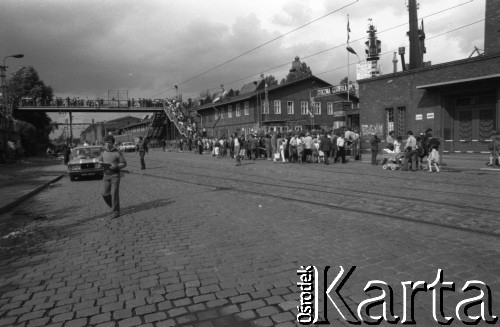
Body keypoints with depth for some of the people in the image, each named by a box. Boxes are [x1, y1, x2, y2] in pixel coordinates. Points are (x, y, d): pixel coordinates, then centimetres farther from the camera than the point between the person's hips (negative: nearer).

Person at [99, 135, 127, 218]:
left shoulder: (118, 153, -6)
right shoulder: (103, 153, 9)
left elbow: (124, 164, -5)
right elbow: (100, 161, 23)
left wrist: (116, 166, -22)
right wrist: (101, 163, -1)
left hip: (115, 175, -5)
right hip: (106, 175, 5)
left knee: (114, 193, -5)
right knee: (105, 194, 3)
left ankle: (116, 211, 5)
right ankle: (113, 206, 26)